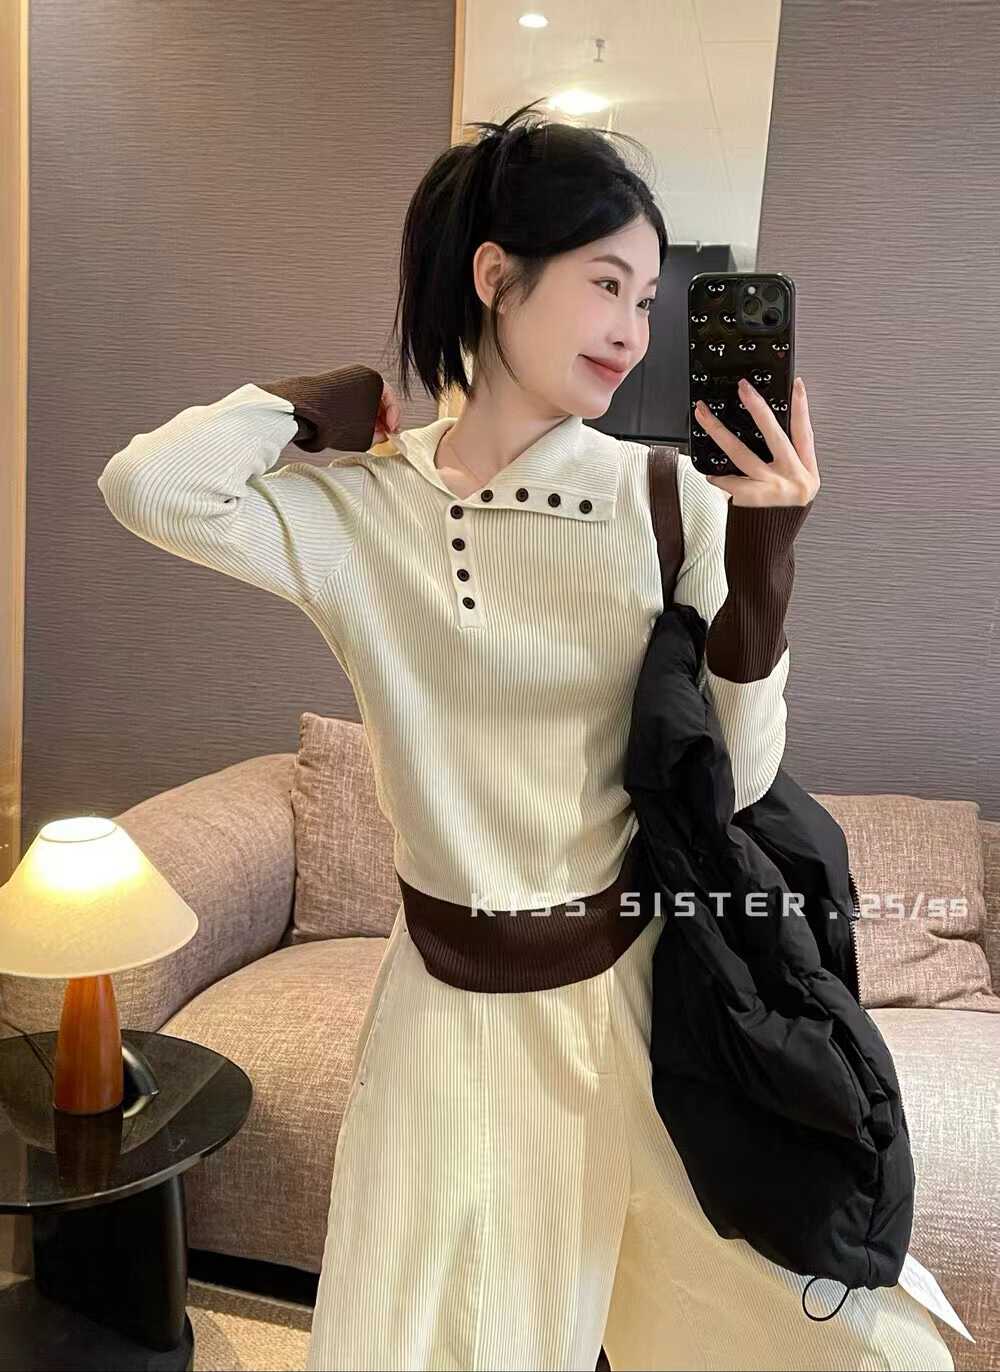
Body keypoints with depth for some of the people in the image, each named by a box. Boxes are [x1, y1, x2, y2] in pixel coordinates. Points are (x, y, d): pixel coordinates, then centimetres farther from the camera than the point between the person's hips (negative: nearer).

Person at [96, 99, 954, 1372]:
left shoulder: (672, 499, -7)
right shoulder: (357, 510, -8)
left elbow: (730, 781, -9)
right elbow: (147, 487, -25)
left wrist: (763, 560, -23)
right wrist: (332, 397, -9)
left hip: (642, 991, 1)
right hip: (457, 1013, 0)